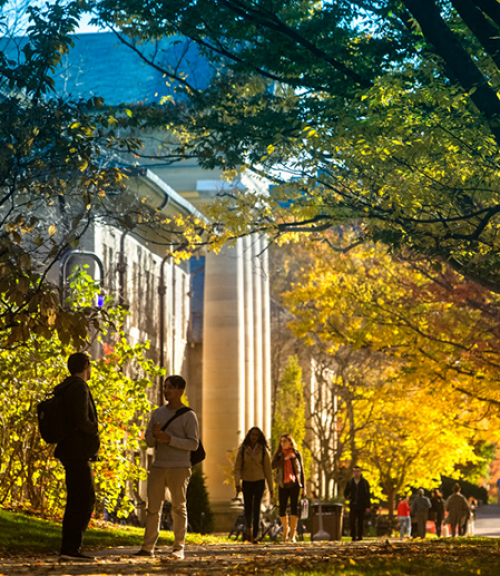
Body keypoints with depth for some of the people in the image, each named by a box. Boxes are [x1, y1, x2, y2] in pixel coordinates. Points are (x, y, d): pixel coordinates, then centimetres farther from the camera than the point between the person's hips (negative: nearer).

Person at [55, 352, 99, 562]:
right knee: (85, 500, -9)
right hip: (78, 453, -10)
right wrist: (95, 430, -5)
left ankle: (68, 548, 11)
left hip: (69, 451, 10)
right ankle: (72, 547, -13)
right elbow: (82, 420, -25)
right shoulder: (80, 388, -14)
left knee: (75, 501, 12)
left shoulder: (63, 389, 16)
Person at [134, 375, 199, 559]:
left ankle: (179, 548, 0)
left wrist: (169, 439, -16)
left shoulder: (188, 415, -1)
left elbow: (193, 444, -6)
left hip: (179, 468, -5)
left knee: (179, 507, -2)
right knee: (153, 507, 2)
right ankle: (148, 547, 4)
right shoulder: (158, 413, 15)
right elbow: (149, 441, 16)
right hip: (158, 467, 5)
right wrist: (154, 435, -8)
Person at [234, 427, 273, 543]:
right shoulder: (242, 450, 2)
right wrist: (237, 483, -12)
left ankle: (255, 535, -9)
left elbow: (268, 469, 4)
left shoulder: (263, 451, 1)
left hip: (259, 482, -1)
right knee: (248, 508, 4)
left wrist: (270, 487, 4)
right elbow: (237, 467, 0)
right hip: (247, 482, 1)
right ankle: (248, 529, 30)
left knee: (257, 508, -10)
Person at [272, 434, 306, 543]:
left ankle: (292, 535, -7)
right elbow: (273, 466, -10)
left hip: (294, 484, -2)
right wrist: (285, 458, -18)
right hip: (283, 485, 2)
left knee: (294, 507, -8)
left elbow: (301, 471, 7)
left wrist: (304, 487, 4)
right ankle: (285, 528, 22)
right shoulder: (279, 454, 7)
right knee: (282, 509, -3)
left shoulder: (297, 454, 4)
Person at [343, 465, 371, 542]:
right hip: (353, 505, 1)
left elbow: (367, 495, 1)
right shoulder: (350, 482, 8)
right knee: (352, 521, -10)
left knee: (360, 522, 3)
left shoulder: (364, 482, 2)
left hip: (361, 506, -1)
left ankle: (360, 536, 13)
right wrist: (347, 497, -3)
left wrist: (368, 506, -6)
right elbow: (346, 492, 20)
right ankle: (353, 536, -2)